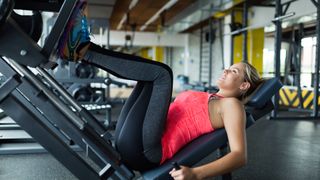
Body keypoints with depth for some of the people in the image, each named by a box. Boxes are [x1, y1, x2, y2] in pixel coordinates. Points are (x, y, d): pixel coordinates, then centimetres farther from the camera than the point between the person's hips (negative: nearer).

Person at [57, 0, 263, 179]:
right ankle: (81, 49, 2)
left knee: (161, 72, -17)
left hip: (144, 151, -8)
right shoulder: (206, 98, 26)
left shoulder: (231, 105, 0)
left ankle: (82, 50, -11)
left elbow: (240, 155, -15)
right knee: (151, 75, 16)